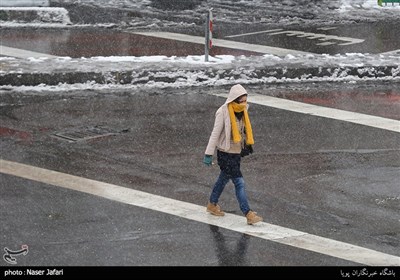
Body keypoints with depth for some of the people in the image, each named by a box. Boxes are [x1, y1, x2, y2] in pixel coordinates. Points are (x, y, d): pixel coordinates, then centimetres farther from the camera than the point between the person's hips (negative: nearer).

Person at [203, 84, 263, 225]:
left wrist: (246, 147, 22)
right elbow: (215, 134, -16)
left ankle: (212, 205, 39)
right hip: (225, 154, -8)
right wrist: (208, 154, -14)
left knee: (224, 179, 22)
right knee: (239, 182, -10)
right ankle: (248, 214, -10)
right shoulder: (223, 113, -20)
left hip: (237, 152, 8)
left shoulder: (242, 110, 2)